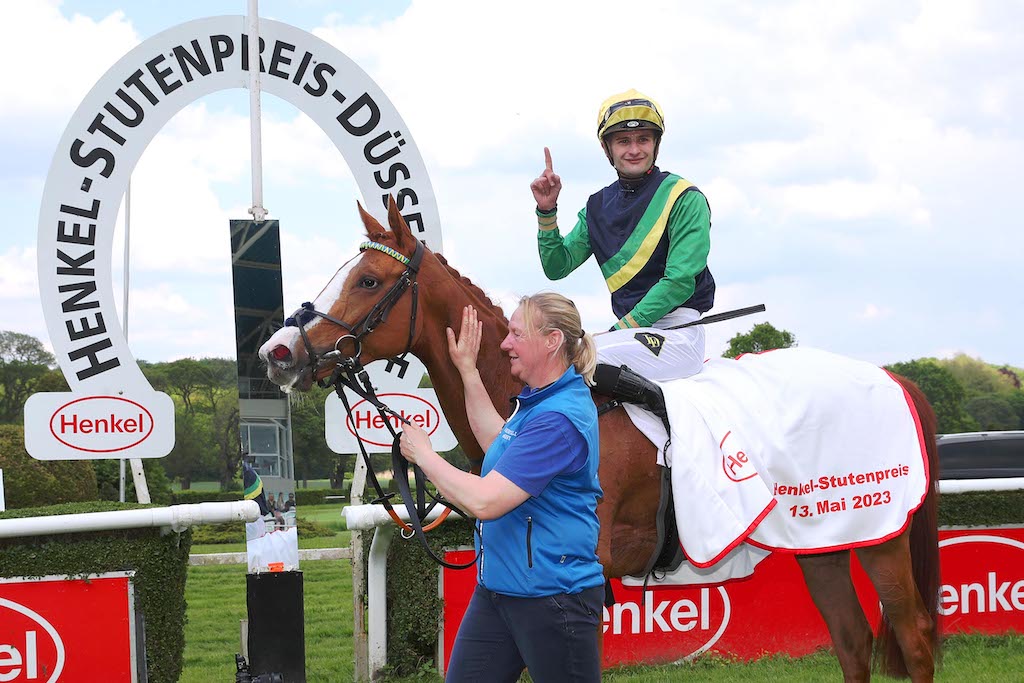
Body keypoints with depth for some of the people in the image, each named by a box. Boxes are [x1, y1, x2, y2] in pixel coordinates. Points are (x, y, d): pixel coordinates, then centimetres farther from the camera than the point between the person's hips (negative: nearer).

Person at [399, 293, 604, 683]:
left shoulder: (559, 419, -23)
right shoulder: (539, 400, 10)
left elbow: (484, 501, -28)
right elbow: (496, 440, 31)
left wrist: (422, 453, -14)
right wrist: (467, 369, 24)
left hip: (552, 597, -10)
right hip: (497, 589, 10)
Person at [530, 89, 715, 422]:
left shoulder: (685, 199, -6)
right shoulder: (599, 206, 12)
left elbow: (680, 282, -13)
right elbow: (557, 267, 9)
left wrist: (620, 330, -16)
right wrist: (546, 210, -5)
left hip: (677, 330, -7)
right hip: (629, 328, 8)